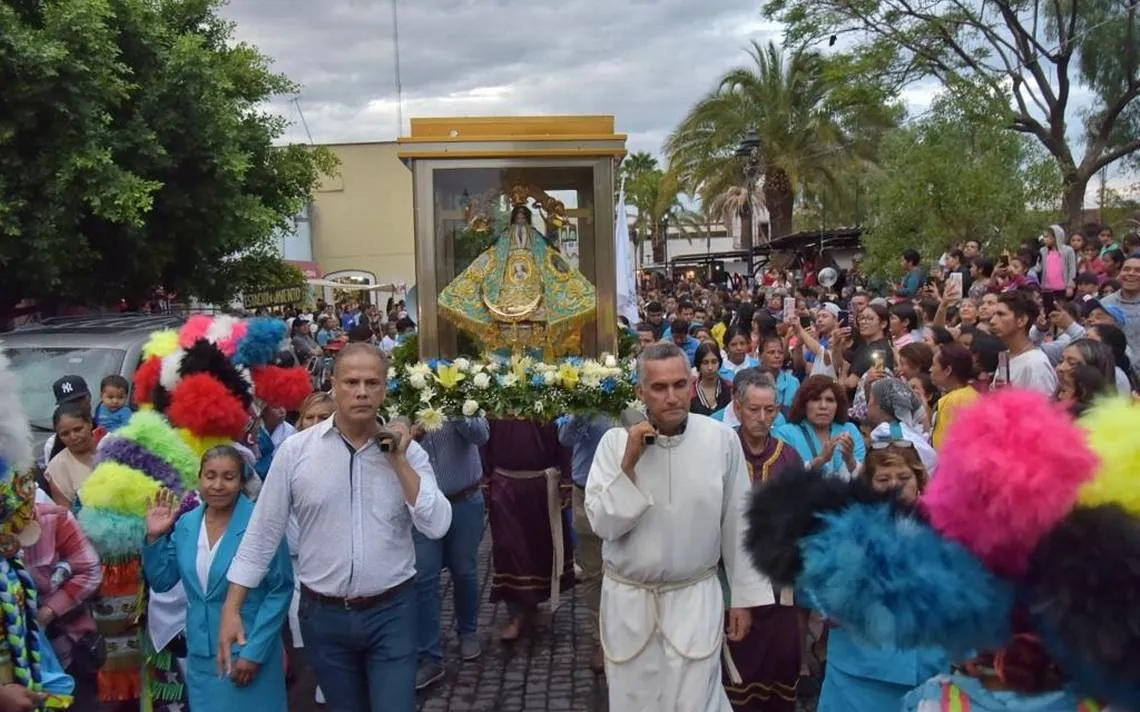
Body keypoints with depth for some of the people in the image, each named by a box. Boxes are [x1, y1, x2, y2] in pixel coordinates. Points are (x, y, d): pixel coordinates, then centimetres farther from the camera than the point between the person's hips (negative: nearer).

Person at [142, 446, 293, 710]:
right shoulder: (186, 524, 2)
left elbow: (280, 590, -12)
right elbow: (161, 582, 8)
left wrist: (254, 652, -14)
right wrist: (155, 537, -6)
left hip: (250, 651, -5)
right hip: (200, 654, 5)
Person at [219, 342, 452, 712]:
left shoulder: (407, 451, -4)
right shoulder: (295, 450, -6)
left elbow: (436, 526, -14)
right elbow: (262, 533, -1)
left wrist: (399, 460, -17)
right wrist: (231, 609, -3)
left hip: (391, 612, 0)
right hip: (323, 615, 1)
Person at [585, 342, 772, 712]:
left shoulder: (722, 439, -9)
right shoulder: (616, 440, -8)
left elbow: (736, 524, -1)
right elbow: (603, 524, -11)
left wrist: (743, 596, 4)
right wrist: (628, 464, -21)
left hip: (696, 599, -1)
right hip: (628, 601, 1)